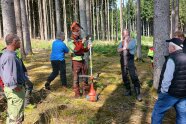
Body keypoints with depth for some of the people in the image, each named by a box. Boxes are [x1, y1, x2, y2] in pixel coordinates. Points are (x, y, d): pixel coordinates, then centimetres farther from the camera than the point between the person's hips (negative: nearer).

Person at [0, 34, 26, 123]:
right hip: (15, 91, -10)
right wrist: (17, 87, -18)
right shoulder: (10, 56, -26)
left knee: (12, 115, 23)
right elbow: (9, 80, -34)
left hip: (12, 89, 10)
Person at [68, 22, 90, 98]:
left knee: (85, 76, 12)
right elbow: (75, 49, -24)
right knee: (76, 77, 2)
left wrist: (87, 48, -4)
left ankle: (85, 91, 25)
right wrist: (82, 43, -25)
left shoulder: (80, 40, 8)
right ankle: (77, 93, 11)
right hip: (76, 62, -6)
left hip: (83, 61, 6)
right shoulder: (70, 42, -8)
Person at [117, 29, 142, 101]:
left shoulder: (132, 41, -2)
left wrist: (126, 40, -6)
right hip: (123, 62, 6)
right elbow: (118, 50, -2)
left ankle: (138, 94, -9)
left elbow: (127, 47, -19)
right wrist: (124, 48, -17)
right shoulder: (122, 42, 14)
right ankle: (128, 91, 26)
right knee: (124, 77, 12)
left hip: (130, 61, -6)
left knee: (134, 77, -11)